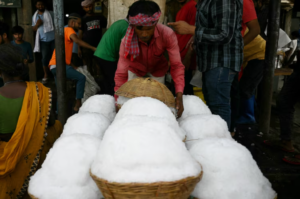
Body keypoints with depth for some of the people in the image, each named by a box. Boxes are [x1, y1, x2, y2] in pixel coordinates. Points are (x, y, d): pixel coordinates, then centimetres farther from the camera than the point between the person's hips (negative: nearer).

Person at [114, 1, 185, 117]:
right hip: (135, 70, 0)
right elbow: (121, 74, -33)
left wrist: (179, 95, -45)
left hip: (157, 70, 0)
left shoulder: (167, 34, -35)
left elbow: (176, 65, -34)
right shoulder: (127, 41, -33)